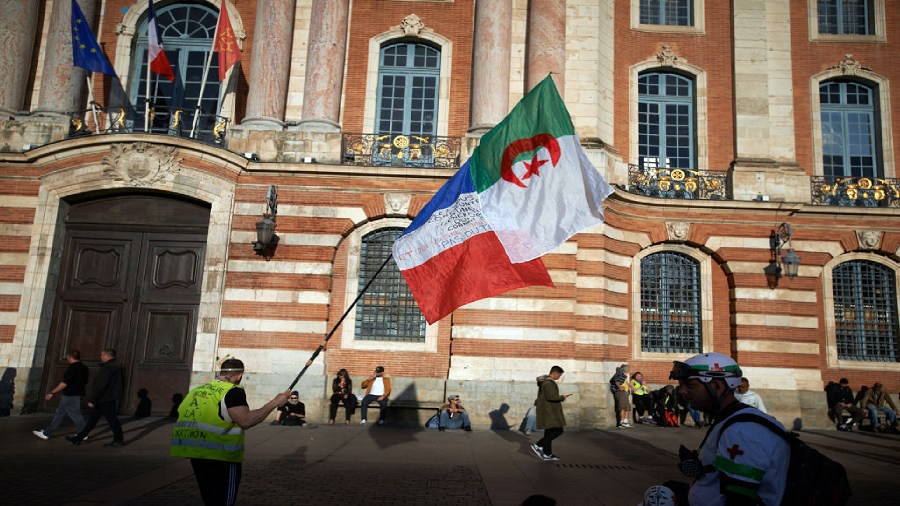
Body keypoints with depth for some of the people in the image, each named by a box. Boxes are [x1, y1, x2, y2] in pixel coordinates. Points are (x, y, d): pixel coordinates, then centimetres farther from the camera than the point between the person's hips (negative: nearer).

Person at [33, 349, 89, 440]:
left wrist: (52, 393, -17)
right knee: (60, 414, 15)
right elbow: (85, 383, 16)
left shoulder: (73, 368, -19)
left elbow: (64, 383, -23)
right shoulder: (83, 368, 10)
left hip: (71, 396, -9)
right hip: (77, 394, 9)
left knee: (75, 415, -1)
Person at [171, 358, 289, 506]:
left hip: (194, 454, 7)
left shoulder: (195, 391, 14)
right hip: (222, 456, -7)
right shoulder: (233, 391, -9)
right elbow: (245, 420, -22)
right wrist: (274, 403, -16)